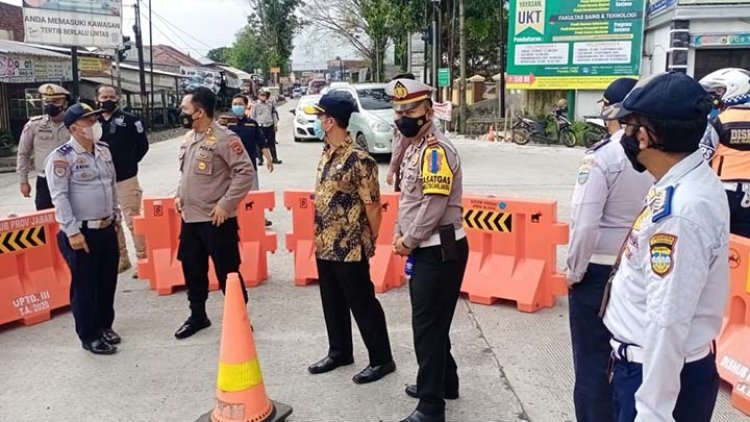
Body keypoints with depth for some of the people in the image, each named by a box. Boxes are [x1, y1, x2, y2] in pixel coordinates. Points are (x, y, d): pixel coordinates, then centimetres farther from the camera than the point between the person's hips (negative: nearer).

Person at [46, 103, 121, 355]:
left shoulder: (104, 150, 8)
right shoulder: (61, 157, -13)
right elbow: (59, 197, -17)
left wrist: (116, 215, 19)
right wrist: (72, 231, -19)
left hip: (107, 228, 7)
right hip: (81, 232, -7)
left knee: (107, 281, 16)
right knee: (84, 285, 5)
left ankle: (105, 326, 34)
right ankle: (89, 336, 18)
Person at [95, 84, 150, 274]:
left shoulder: (129, 120, -2)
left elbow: (143, 145, 1)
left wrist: (129, 162, 0)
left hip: (126, 179, -4)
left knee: (133, 220, -3)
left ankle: (143, 258, 5)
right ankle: (121, 258, 24)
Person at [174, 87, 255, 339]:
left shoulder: (224, 139, -16)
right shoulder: (189, 138, 10)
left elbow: (246, 173, -20)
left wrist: (225, 204, -21)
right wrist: (180, 195, 9)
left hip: (216, 220, -8)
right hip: (190, 218, 8)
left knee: (227, 272, 2)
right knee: (192, 269, 18)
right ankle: (197, 316, 35)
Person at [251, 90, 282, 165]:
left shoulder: (270, 104, 10)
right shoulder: (255, 105, 1)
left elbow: (274, 114, 14)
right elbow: (252, 116, 3)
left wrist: (275, 124, 9)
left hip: (270, 126, 2)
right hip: (260, 127, -2)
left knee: (272, 143, 6)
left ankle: (274, 158, 13)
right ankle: (260, 159, 6)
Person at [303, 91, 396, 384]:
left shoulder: (359, 160, -20)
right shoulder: (326, 154, 8)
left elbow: (373, 206, -15)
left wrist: (370, 243, -5)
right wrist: (321, 238, 16)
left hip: (350, 249, -8)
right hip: (326, 247, 9)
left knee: (363, 305, 4)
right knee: (332, 303, 19)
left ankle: (381, 359, 19)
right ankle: (339, 352, 36)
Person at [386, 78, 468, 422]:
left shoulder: (437, 150, -18)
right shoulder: (414, 148, 13)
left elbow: (433, 205, -23)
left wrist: (408, 241, -12)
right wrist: (399, 234, 6)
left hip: (441, 250, -10)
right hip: (426, 249, 10)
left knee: (428, 324, -3)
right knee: (430, 320, 20)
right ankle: (444, 382, 38)